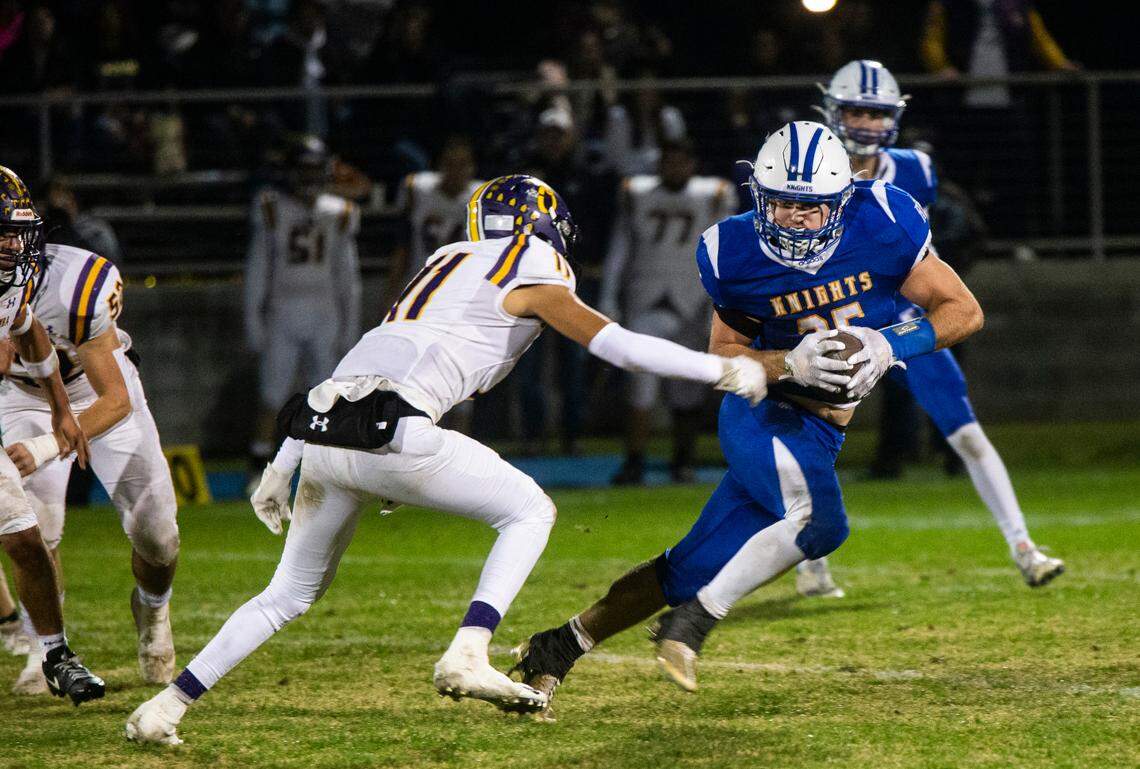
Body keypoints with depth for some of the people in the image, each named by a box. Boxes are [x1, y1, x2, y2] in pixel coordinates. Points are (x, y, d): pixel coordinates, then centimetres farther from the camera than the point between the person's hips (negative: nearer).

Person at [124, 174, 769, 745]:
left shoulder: (446, 266, 31)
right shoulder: (532, 276, 11)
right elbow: (615, 344, 3)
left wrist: (281, 470, 27)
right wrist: (724, 371, 13)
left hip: (321, 434, 7)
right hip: (393, 436, -7)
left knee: (291, 593, 21)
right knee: (530, 511, 10)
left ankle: (167, 706, 16)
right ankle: (468, 655, -7)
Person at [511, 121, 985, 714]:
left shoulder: (879, 226, -10)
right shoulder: (736, 254, -11)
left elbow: (963, 310, -5)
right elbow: (726, 355, 0)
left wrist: (889, 346, -21)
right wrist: (791, 363, -20)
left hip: (820, 431, 4)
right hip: (764, 413, -4)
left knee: (691, 573, 3)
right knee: (817, 521, -33)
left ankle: (557, 648, 14)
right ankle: (693, 623, -20)